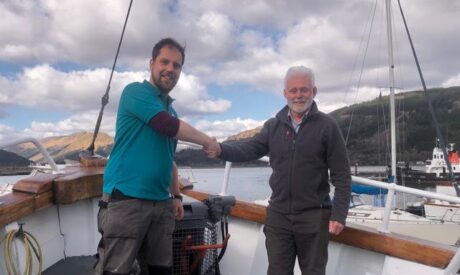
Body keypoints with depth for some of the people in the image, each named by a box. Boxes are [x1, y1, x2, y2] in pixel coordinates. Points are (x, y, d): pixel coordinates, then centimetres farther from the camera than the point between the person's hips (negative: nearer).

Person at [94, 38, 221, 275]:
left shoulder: (170, 110, 19)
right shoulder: (136, 91, -3)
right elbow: (170, 126, -17)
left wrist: (176, 196, 18)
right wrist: (207, 141, -3)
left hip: (160, 203, 8)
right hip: (126, 199, -7)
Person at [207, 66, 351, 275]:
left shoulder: (327, 125, -4)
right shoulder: (273, 126, 7)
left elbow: (341, 175, -5)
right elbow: (250, 149, -3)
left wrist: (339, 214, -12)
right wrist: (220, 150, -22)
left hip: (314, 216, -2)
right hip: (278, 215, 3)